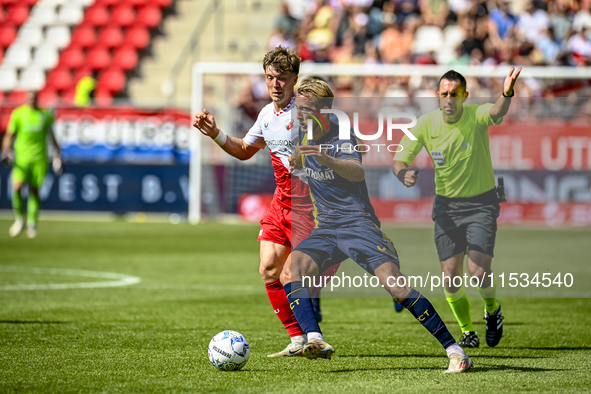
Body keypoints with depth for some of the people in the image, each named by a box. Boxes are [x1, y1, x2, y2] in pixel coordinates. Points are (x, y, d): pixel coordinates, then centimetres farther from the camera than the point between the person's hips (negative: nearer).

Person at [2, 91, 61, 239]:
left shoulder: (45, 115, 8)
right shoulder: (18, 113, 3)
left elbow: (51, 135, 19)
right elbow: (9, 134, 6)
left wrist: (57, 153, 16)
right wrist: (6, 148, -11)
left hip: (39, 158, 1)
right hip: (21, 158, -1)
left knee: (34, 190, 1)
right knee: (17, 187, -17)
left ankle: (32, 224, 13)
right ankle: (19, 218, 3)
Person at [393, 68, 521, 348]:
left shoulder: (476, 116, -16)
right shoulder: (426, 123, -8)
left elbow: (497, 113, -40)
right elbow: (400, 159, -3)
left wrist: (506, 94, -64)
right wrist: (403, 173, -28)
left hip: (481, 202, -3)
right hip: (446, 205, 3)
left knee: (479, 270, -16)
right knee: (451, 275, -4)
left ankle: (492, 309, 18)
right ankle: (467, 331, 20)